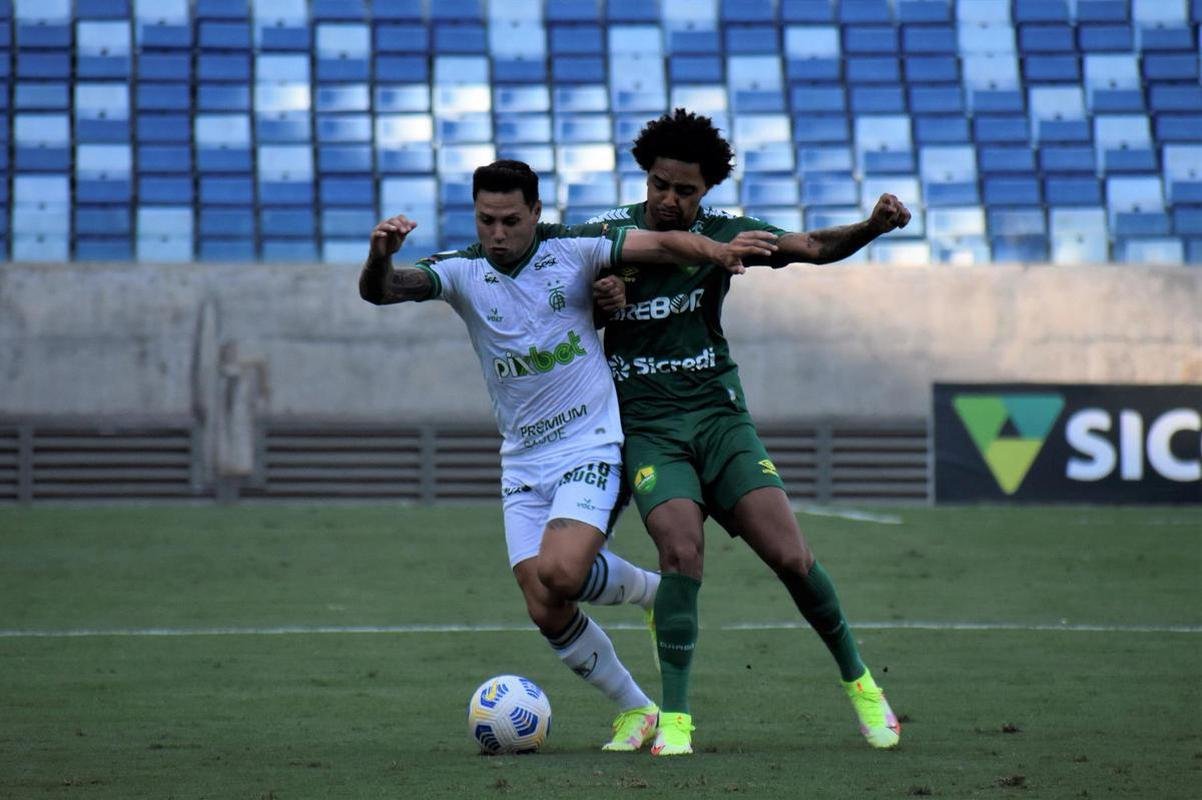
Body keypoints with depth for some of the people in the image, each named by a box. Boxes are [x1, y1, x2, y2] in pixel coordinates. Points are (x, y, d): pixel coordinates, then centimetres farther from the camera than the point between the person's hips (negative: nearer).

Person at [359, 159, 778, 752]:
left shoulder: (572, 250, -7)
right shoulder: (462, 272, -3)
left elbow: (661, 245, -11)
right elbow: (379, 291, -15)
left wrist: (718, 251, -31)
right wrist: (379, 257, -39)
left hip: (593, 445, -4)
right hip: (523, 463, 4)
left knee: (561, 572, -26)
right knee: (546, 611, -3)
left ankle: (657, 591, 5)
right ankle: (635, 712, 16)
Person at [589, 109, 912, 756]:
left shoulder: (722, 234, 4)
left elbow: (813, 247, -3)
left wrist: (872, 226, -23)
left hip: (719, 416, 1)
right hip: (647, 427, -1)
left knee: (789, 555, -10)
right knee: (682, 551, -24)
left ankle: (857, 678, 12)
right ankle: (673, 719, -14)